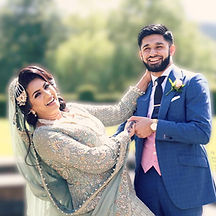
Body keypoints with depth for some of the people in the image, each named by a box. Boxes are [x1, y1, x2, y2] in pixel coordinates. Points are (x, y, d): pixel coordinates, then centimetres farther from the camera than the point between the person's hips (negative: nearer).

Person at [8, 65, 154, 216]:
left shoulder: (73, 109, 7)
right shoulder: (43, 136, -17)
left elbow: (119, 113, 12)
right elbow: (95, 161, -21)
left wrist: (147, 77, 8)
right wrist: (127, 134, -8)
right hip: (98, 202, -7)